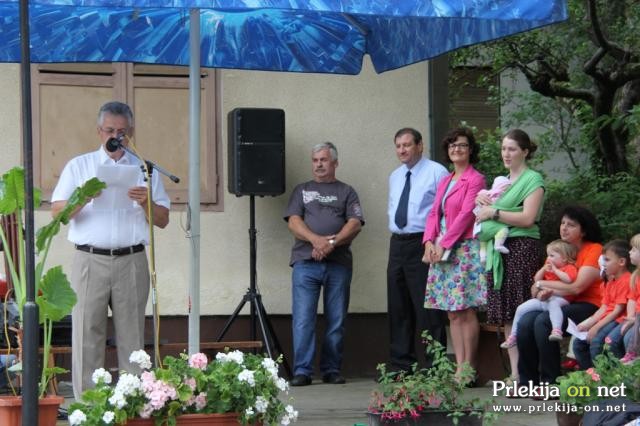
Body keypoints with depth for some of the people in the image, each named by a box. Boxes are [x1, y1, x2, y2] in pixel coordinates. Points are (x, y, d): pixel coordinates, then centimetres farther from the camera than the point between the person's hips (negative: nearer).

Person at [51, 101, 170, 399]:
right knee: (87, 333, -4)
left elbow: (163, 221, 11)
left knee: (132, 335, 0)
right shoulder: (78, 167, 12)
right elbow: (57, 212, 4)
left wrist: (146, 203, -10)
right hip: (90, 260, -1)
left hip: (132, 262, 1)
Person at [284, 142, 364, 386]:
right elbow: (294, 222, 5)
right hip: (305, 262, 0)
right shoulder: (302, 191, 19)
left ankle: (331, 370, 6)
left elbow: (355, 224, 2)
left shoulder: (346, 192, 16)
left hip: (339, 263, 0)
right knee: (303, 318, -8)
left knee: (337, 320, 0)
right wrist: (316, 240, -14)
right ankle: (302, 371, -8)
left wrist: (332, 242, -14)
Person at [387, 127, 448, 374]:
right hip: (398, 243, 8)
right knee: (398, 308, 9)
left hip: (423, 245, -7)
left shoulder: (437, 173, -5)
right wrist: (397, 232, 15)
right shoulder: (395, 177, 17)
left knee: (427, 308, -8)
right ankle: (401, 365, 16)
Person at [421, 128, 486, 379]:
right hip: (441, 250, 8)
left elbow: (466, 214, -11)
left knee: (466, 310, -8)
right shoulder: (445, 181, 20)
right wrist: (429, 242, -1)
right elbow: (434, 213, 15)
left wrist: (444, 244, -13)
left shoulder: (475, 179, -4)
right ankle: (459, 366, 5)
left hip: (464, 248, -7)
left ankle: (468, 368, -6)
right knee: (453, 313, 5)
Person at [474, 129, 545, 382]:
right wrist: (483, 201, 8)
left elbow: (528, 218, -13)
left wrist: (494, 212, -10)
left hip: (522, 248, -8)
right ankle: (515, 372, 6)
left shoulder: (532, 180, -2)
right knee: (506, 316, 4)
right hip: (499, 250, 8)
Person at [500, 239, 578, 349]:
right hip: (543, 298, 8)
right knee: (521, 309, 2)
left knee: (553, 304, -45)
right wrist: (543, 269, 6)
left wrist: (555, 270, -14)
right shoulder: (548, 266, 24)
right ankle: (513, 336, 13)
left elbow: (568, 279, -23)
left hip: (560, 298, -8)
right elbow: (537, 280, 23)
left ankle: (557, 330, -63)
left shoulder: (570, 268, 0)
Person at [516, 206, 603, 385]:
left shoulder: (594, 250, -5)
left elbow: (576, 287, -15)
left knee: (543, 321, -31)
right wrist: (544, 292, -14)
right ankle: (527, 382, -15)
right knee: (525, 322, -22)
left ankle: (550, 383, -23)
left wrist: (542, 285, -4)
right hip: (560, 304, 6)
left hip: (588, 305, -6)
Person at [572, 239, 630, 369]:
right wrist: (587, 323, -1)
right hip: (607, 318, 10)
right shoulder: (610, 282, 19)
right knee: (578, 343, 2)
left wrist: (596, 327, -19)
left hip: (619, 320, -10)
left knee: (596, 341, -31)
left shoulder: (626, 281, -14)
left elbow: (618, 311, -18)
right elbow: (603, 308, 12)